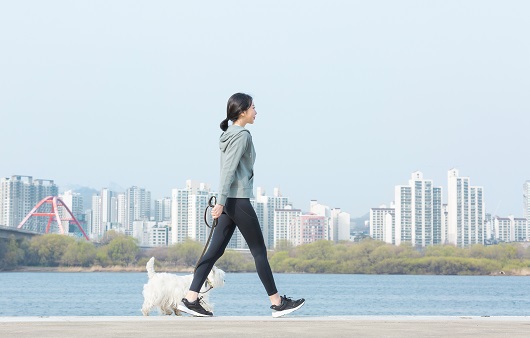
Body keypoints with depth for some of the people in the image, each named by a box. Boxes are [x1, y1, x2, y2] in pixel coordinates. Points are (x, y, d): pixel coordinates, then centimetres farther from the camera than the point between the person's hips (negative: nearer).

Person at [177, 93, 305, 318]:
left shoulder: (230, 135, 16)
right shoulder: (242, 135, -12)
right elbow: (229, 169, -19)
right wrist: (221, 202, -23)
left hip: (230, 201, 9)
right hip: (238, 199, -9)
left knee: (215, 250, 5)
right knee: (259, 251, -1)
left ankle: (190, 299, 0)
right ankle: (277, 303, 6)